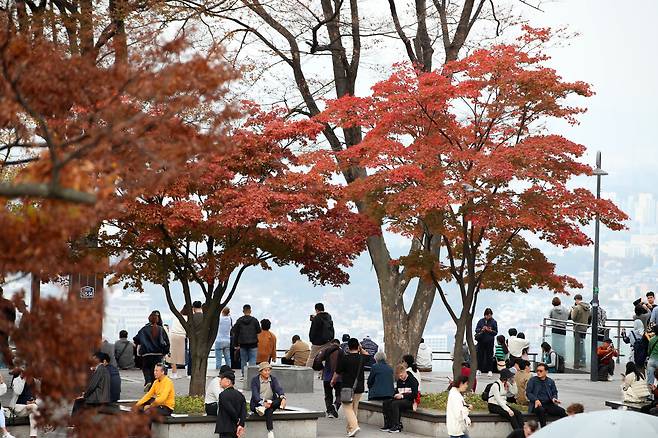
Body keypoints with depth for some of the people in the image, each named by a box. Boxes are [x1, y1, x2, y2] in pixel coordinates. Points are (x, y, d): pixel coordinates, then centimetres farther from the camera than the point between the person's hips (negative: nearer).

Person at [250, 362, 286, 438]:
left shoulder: (273, 379, 7)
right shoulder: (255, 380, -4)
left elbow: (278, 389, -11)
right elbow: (255, 394, -17)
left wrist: (283, 398, -34)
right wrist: (263, 402, -37)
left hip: (271, 403, 4)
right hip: (257, 404, -4)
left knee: (280, 399, -28)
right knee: (269, 411, -36)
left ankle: (263, 409, -40)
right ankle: (270, 432, -43)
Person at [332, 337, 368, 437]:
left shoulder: (344, 358, -12)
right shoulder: (362, 358, 1)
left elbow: (337, 373, -2)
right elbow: (366, 354, 29)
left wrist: (333, 380, 15)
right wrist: (361, 349, 18)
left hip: (348, 387, -5)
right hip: (360, 387, 5)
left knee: (348, 408, -2)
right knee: (354, 408, 15)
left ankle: (354, 426, -22)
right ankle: (350, 428, 21)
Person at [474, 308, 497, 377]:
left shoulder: (494, 322, 2)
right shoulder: (481, 321, 6)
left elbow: (496, 332, 1)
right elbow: (476, 330, 6)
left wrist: (490, 330, -17)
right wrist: (482, 330, -13)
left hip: (490, 342, -2)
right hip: (481, 341, 2)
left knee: (489, 355, 0)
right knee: (480, 355, 4)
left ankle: (490, 370, 6)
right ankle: (479, 369, 13)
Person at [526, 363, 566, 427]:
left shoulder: (550, 381, 18)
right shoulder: (532, 380, 9)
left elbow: (554, 393, 19)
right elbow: (528, 392, 2)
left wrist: (554, 398, -6)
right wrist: (536, 400, -16)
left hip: (549, 404, 3)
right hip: (537, 404, -3)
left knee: (561, 411, -24)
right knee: (541, 410, -38)